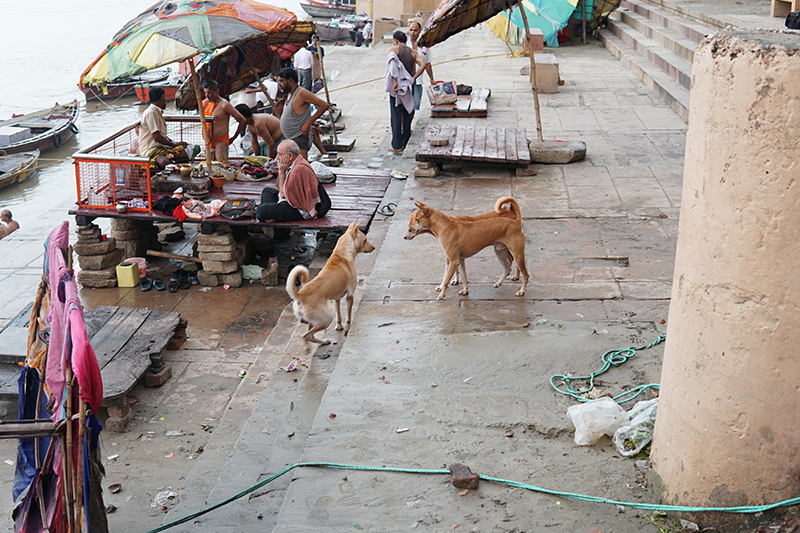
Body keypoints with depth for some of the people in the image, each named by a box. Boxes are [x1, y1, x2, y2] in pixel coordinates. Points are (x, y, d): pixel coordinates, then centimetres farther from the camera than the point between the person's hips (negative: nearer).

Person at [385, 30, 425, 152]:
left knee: (396, 116, -1)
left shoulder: (393, 49, -3)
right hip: (408, 87, 5)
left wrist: (394, 82, -22)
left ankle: (396, 145, -1)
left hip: (397, 86, -5)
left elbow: (393, 64, -21)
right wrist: (412, 78, 2)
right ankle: (404, 144, 18)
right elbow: (423, 65, -2)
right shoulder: (412, 52, 11)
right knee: (407, 115, 13)